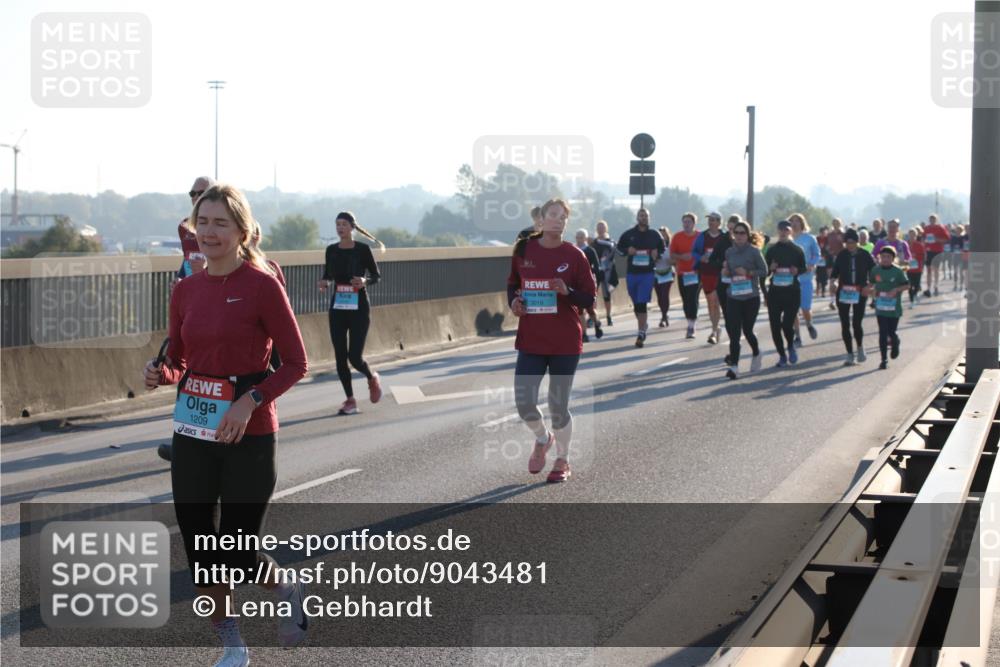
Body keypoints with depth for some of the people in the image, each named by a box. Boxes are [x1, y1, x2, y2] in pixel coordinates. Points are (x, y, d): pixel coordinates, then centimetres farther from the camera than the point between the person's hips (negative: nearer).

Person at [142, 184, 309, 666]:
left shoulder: (262, 286, -10)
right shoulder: (186, 290, 6)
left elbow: (295, 363, -7)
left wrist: (250, 400, -19)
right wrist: (160, 374, -7)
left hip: (248, 436, -5)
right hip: (193, 434, 5)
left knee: (236, 553, -2)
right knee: (198, 546, 8)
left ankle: (289, 594, 30)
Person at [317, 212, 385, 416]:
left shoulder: (363, 249, -6)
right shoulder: (331, 250, 5)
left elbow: (376, 275, 0)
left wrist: (365, 281, -20)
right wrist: (325, 283, -6)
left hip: (358, 308, -4)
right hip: (337, 308, 4)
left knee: (354, 356, -9)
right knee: (340, 356, 1)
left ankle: (372, 378, 24)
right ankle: (350, 400, 11)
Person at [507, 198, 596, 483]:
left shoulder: (574, 256, -5)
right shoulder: (523, 249, 1)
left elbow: (589, 299, -1)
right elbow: (513, 283, 17)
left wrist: (567, 292, -20)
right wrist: (513, 301, -4)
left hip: (565, 342, -2)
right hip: (530, 340, 2)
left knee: (558, 406, 4)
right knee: (523, 402, -3)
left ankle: (562, 460, 26)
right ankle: (542, 439, 30)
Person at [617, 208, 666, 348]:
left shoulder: (655, 235, 4)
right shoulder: (628, 234, 4)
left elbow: (663, 249, 15)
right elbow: (619, 247, 12)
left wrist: (657, 254, -6)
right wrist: (627, 250, -8)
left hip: (647, 274, -2)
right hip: (631, 273, 2)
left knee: (642, 304, -13)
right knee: (636, 304, 12)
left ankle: (641, 333, -13)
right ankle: (643, 325, 36)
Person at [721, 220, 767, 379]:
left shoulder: (754, 251, -6)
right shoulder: (729, 252, 7)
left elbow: (764, 270, -4)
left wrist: (748, 273, -18)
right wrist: (726, 272, -4)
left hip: (751, 297, -3)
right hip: (733, 297, 3)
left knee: (747, 330, 7)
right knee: (733, 332, -7)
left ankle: (756, 353, 38)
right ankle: (734, 366, -10)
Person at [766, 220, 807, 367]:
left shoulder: (797, 250, 3)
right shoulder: (772, 249, 7)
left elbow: (804, 268, 8)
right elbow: (764, 268, 10)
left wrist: (797, 271, -12)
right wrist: (770, 268, -11)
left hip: (792, 291, -2)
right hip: (775, 290, 2)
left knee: (787, 324, -12)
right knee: (775, 325, 0)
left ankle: (791, 346, 20)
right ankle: (782, 355, 16)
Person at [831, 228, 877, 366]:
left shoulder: (865, 255, -3)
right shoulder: (841, 255, 2)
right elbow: (835, 272, 7)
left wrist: (869, 286, -12)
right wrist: (834, 282, -14)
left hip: (860, 294, -2)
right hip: (843, 293, 2)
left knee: (856, 323, -11)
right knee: (845, 325, 2)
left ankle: (860, 347, 19)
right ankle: (850, 355, 13)